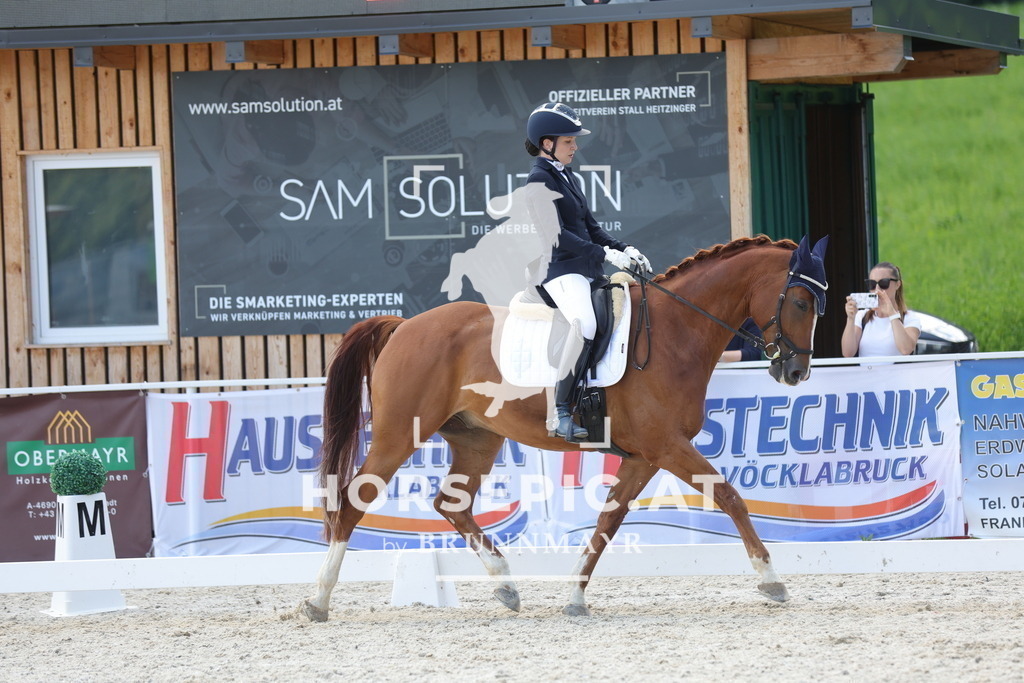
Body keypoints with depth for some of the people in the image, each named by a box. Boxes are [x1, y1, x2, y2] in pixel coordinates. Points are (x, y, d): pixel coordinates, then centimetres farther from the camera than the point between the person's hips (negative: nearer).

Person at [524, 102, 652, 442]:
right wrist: (605, 254, -20)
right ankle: (560, 413, -30)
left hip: (587, 269, 11)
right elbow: (557, 235, -17)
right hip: (560, 270, -11)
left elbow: (590, 227, 22)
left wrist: (623, 249, 6)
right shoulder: (539, 180, -8)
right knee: (584, 323, -33)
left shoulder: (566, 178, 20)